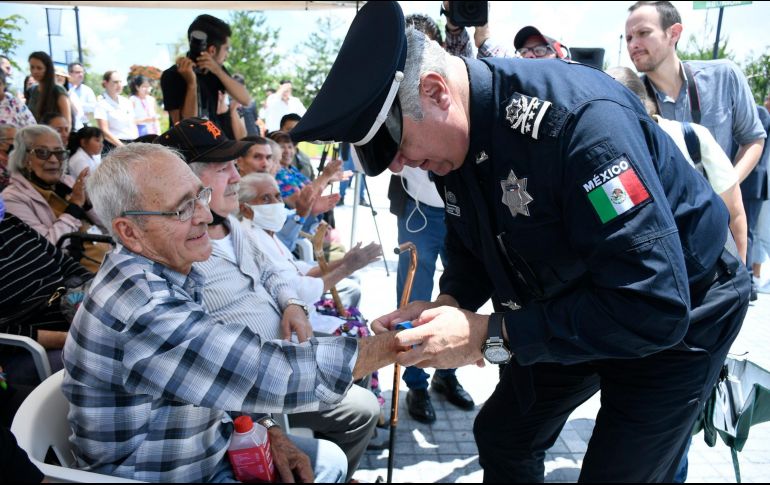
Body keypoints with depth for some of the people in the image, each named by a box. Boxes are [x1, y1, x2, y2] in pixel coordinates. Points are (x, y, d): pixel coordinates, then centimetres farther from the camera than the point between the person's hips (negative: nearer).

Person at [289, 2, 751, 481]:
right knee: (501, 433, 15)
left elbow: (654, 308, -37)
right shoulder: (454, 136, -11)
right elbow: (472, 242, 6)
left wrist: (489, 336, -33)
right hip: (570, 315, 7)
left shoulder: (579, 118, -35)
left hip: (675, 317, -6)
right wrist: (446, 305, -14)